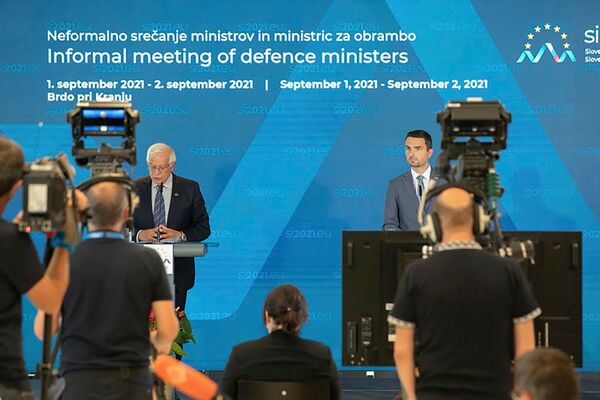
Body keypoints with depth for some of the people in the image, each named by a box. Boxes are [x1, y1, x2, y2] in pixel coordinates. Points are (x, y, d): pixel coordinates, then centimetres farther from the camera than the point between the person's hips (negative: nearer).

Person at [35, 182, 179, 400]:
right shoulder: (148, 260, -2)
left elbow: (43, 330, -1)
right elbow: (168, 331, -3)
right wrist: (156, 341, 20)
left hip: (80, 382, 0)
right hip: (132, 382, 1)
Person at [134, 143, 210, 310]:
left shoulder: (190, 189, 3)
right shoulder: (135, 188, 6)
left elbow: (203, 227, 3)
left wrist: (180, 235, -15)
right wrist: (140, 234, -15)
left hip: (178, 270, 0)